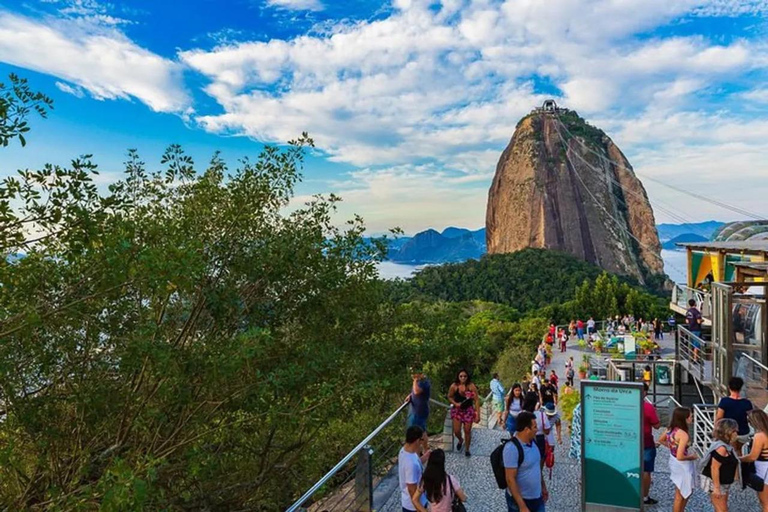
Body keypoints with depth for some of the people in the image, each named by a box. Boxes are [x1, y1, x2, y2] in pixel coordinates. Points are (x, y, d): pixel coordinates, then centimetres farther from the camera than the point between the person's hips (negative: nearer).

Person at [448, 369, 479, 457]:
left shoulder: (471, 386, -18)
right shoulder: (454, 386, -14)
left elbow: (476, 400, -14)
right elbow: (449, 397, 3)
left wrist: (478, 414, -16)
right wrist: (455, 403, -15)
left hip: (468, 410, -1)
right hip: (457, 410, 1)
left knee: (467, 431, 6)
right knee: (456, 431, 1)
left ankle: (467, 449, 30)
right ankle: (460, 440, 38)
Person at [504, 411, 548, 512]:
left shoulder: (532, 441, 0)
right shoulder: (512, 448, -26)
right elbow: (510, 480, -24)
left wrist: (543, 487, 18)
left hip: (537, 498, 7)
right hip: (521, 500, -7)